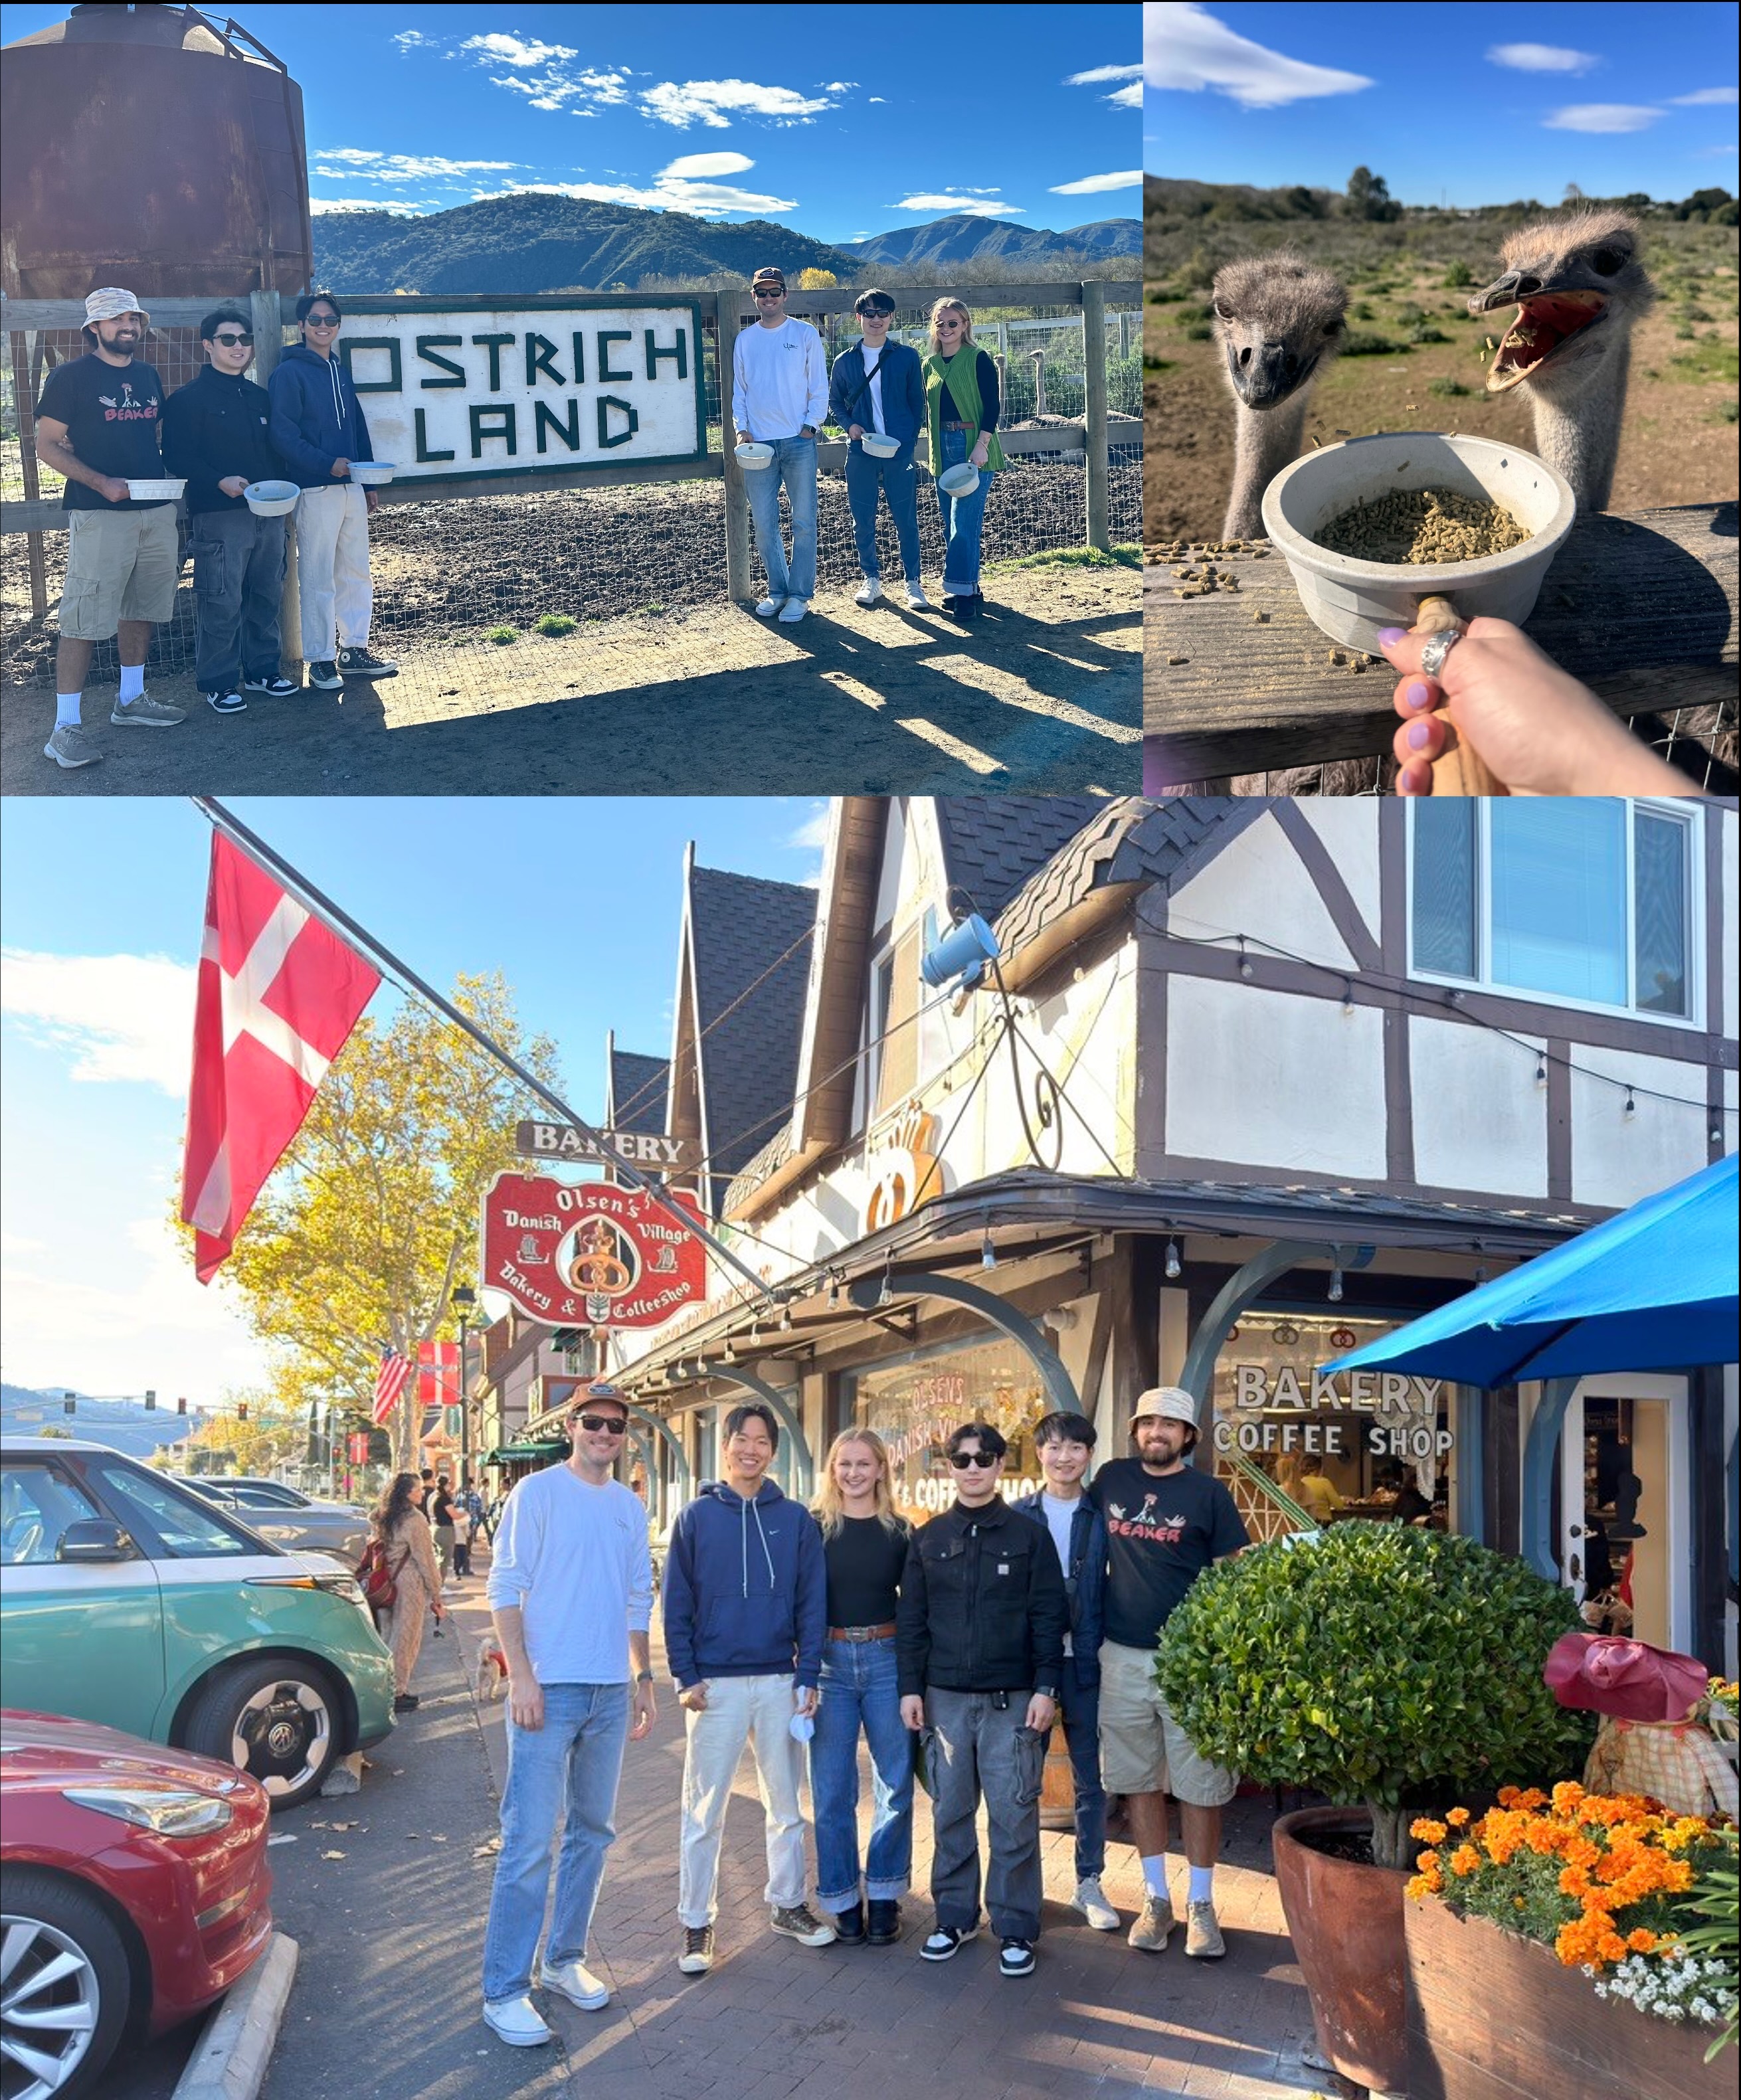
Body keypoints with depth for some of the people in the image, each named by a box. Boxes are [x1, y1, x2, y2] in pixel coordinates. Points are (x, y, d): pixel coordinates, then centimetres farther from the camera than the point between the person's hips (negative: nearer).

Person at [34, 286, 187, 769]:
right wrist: (101, 482, -18)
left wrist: (171, 476, 4)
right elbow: (47, 445, -6)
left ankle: (131, 701, 30)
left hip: (156, 510, 7)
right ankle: (65, 728, -8)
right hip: (99, 513, -6)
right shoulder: (71, 376, -4)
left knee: (141, 609, 15)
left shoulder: (148, 375, 14)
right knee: (84, 619, -9)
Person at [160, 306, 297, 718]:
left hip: (268, 513, 6)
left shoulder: (260, 397, 18)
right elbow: (178, 457, -10)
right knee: (222, 603, -6)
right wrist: (221, 481, -22)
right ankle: (216, 683, 2)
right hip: (218, 517, -6)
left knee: (266, 596, 11)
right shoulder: (189, 399, -2)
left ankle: (262, 669, 24)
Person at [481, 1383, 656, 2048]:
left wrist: (643, 1678, 14)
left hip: (610, 1693, 6)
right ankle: (504, 1992, 2)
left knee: (593, 1832, 14)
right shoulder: (538, 1492, -6)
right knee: (529, 1841, -6)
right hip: (549, 1689, -6)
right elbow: (505, 1587, -9)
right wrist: (521, 1676, -15)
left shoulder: (629, 1506, 11)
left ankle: (565, 1959, 28)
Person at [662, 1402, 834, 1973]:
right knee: (704, 1812, 4)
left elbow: (812, 1604, 3)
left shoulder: (795, 1519, 2)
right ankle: (697, 1924, 15)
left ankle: (788, 1905, 28)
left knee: (786, 1804, 13)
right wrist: (686, 1678, -8)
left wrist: (808, 1678, -3)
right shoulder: (697, 1517, -2)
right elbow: (676, 1604, -2)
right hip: (715, 1684, -2)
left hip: (780, 1682, 2)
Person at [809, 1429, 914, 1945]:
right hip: (829, 1661, -1)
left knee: (894, 1784, 5)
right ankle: (843, 1899, 17)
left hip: (886, 1659, 1)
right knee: (832, 1789, 4)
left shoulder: (899, 1531, 4)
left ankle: (884, 1897, 20)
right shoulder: (814, 1528, 1)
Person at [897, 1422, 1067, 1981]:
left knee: (1013, 1817, 0)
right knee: (950, 1813, 9)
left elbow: (1049, 1617, -1)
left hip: (1011, 1699, -2)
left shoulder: (1029, 1536, 1)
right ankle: (955, 1917, 23)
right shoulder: (928, 1539, 7)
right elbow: (911, 1619, 8)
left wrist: (1045, 1688, -7)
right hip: (945, 1697, 3)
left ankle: (1016, 1929, 11)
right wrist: (911, 1687, 3)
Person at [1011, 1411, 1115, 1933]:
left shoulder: (1102, 1518, 2)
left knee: (1090, 1776, 7)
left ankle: (1089, 1883, 20)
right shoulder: (1017, 1515, 1)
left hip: (1085, 1660, 0)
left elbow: (1112, 1591, 4)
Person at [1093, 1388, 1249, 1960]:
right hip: (1124, 1656, 3)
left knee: (1201, 1787, 3)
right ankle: (1156, 1897, 22)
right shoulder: (1111, 1479, 5)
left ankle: (1201, 1906, 16)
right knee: (1140, 1781, 10)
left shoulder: (1207, 1492, -2)